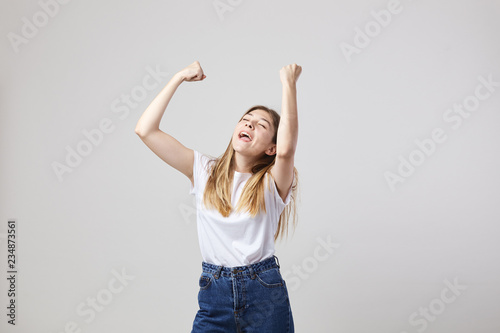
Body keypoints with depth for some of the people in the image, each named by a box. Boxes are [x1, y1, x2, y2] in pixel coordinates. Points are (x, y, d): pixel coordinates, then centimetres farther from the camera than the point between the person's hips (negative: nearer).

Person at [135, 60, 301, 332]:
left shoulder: (272, 182, -3)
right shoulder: (205, 171, 3)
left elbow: (286, 149, -28)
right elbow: (145, 130, -3)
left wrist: (289, 84, -21)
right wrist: (179, 77, -2)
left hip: (265, 295, -1)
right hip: (214, 293, 2)